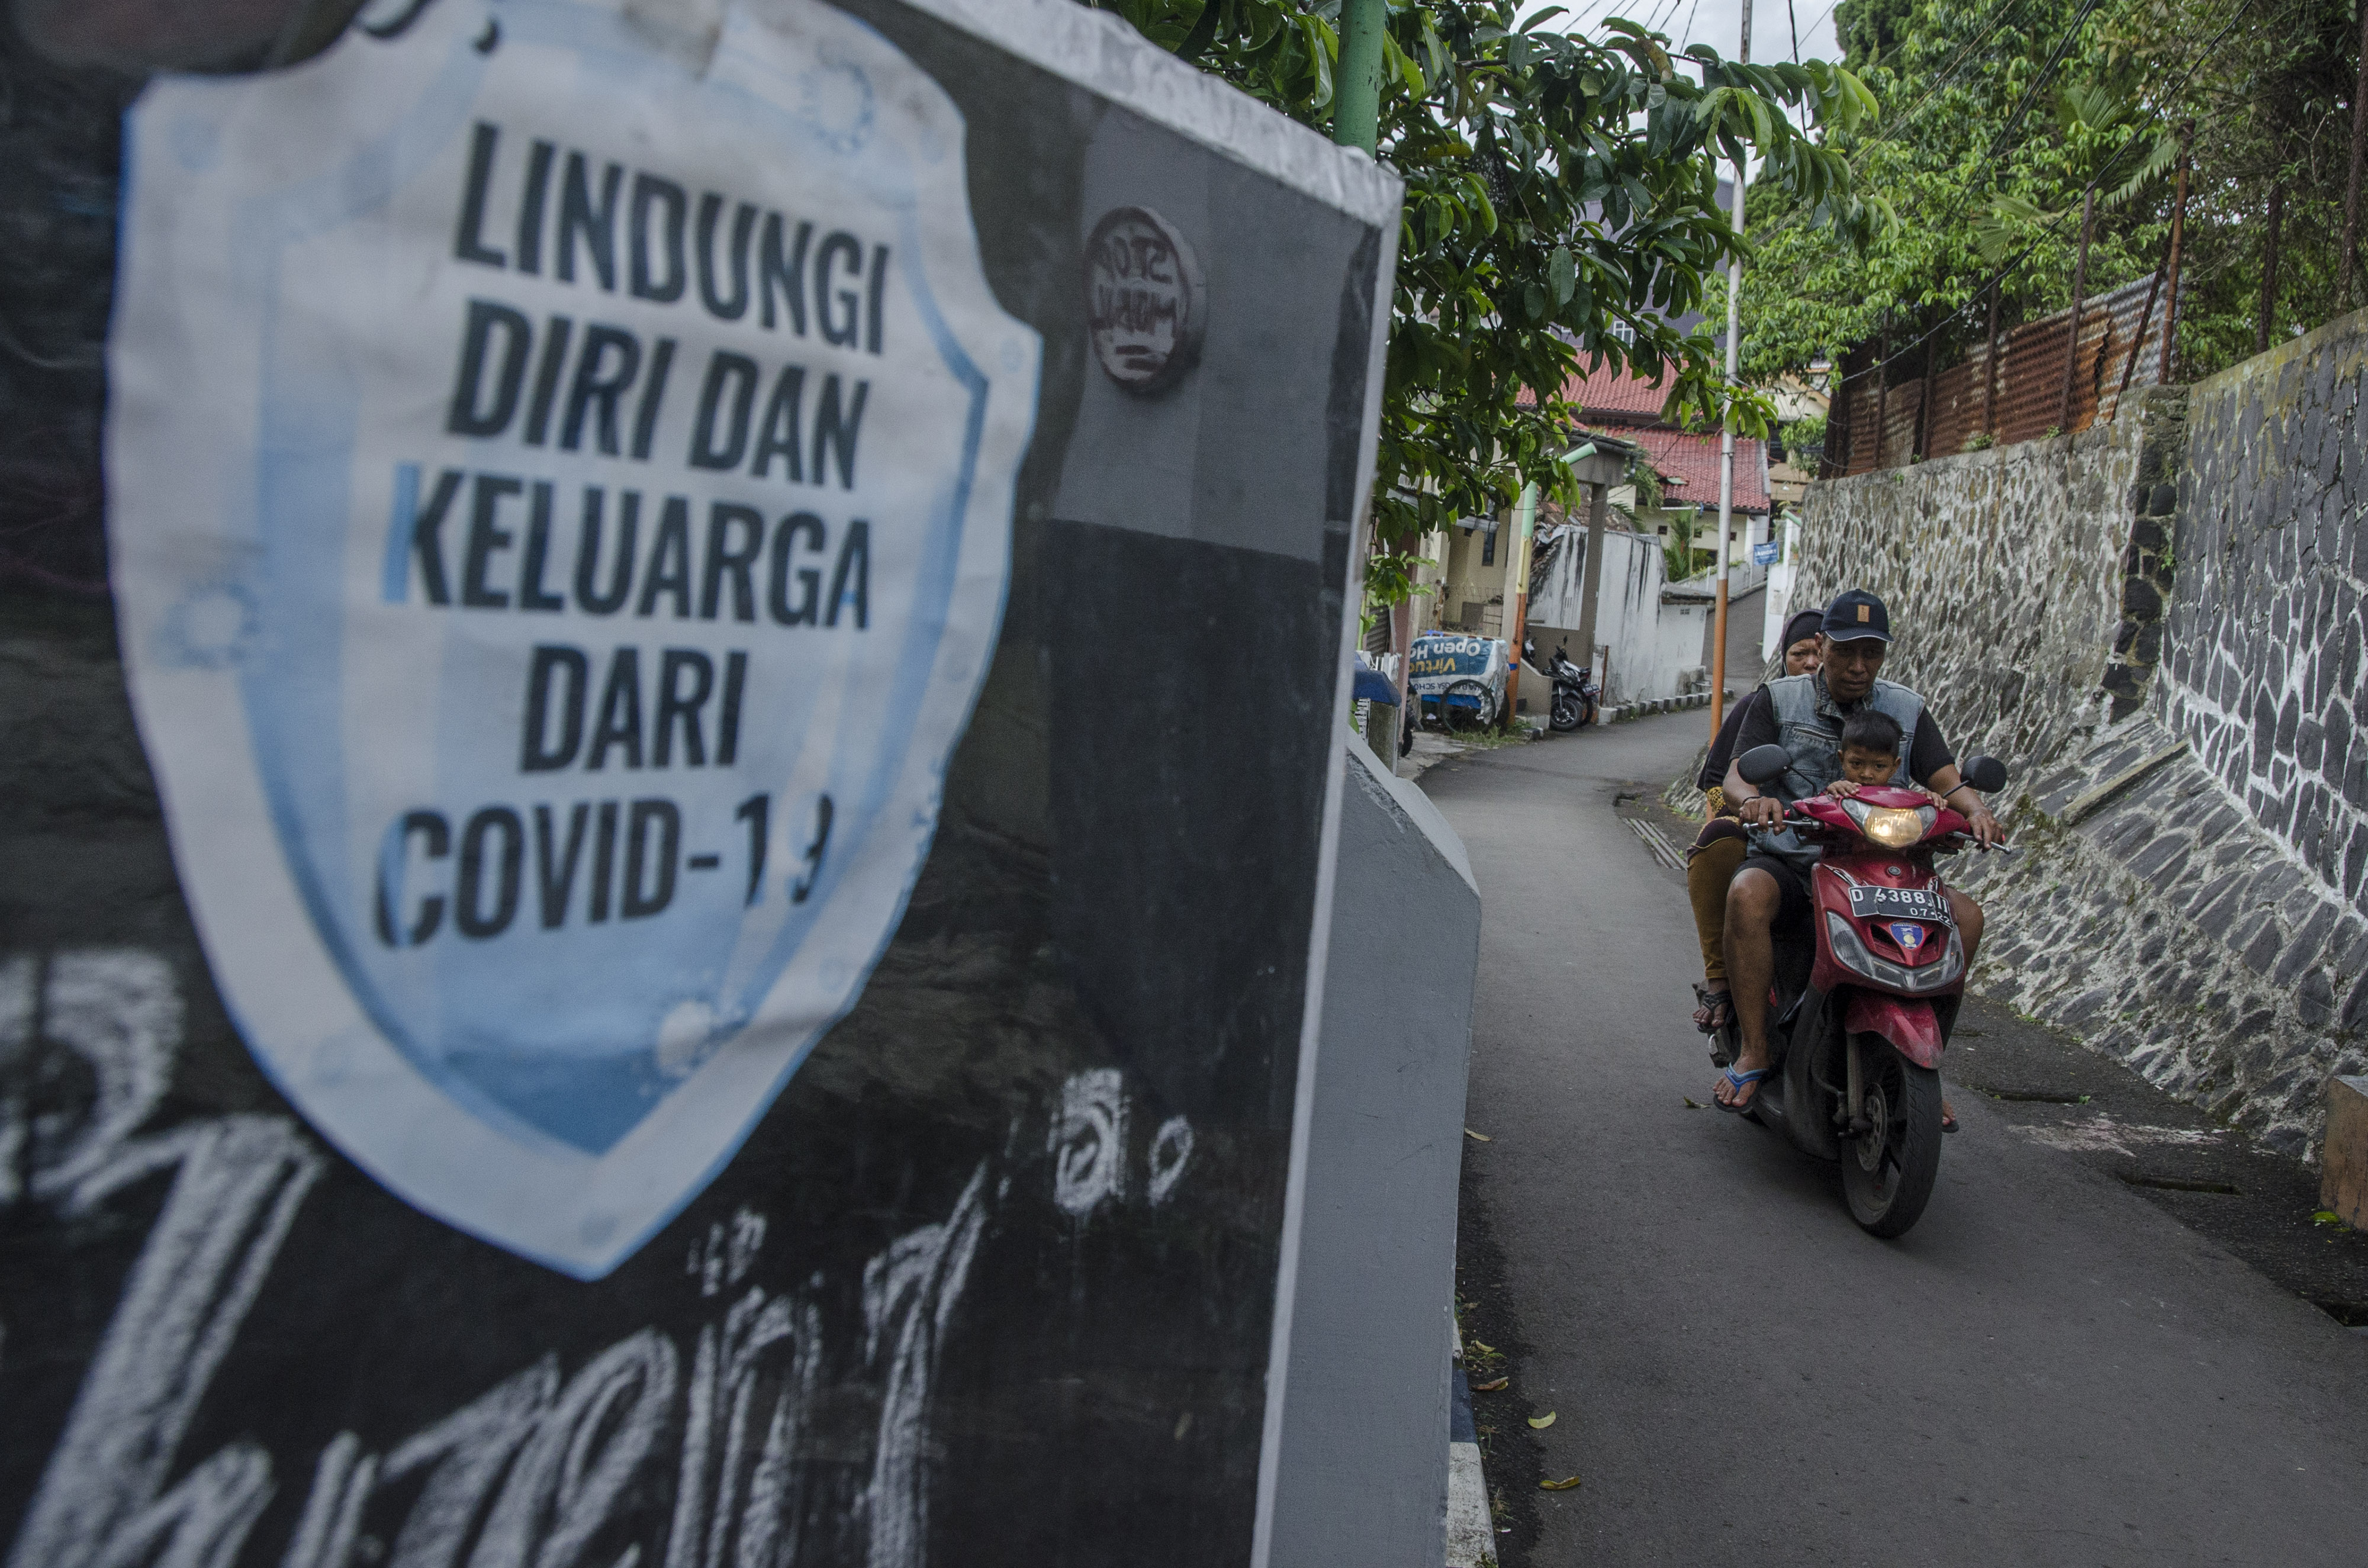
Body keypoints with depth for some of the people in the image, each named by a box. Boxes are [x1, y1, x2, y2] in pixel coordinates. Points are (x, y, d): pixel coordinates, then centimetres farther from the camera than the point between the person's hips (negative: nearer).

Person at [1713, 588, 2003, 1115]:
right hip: (1788, 860, -3)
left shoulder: (1908, 710, 11)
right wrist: (1752, 798, -32)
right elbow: (1737, 774, -7)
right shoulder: (1779, 700, 3)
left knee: (1964, 914, -18)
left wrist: (1975, 808, -21)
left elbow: (1947, 780, 3)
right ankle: (1754, 1052, -26)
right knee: (1747, 893, -36)